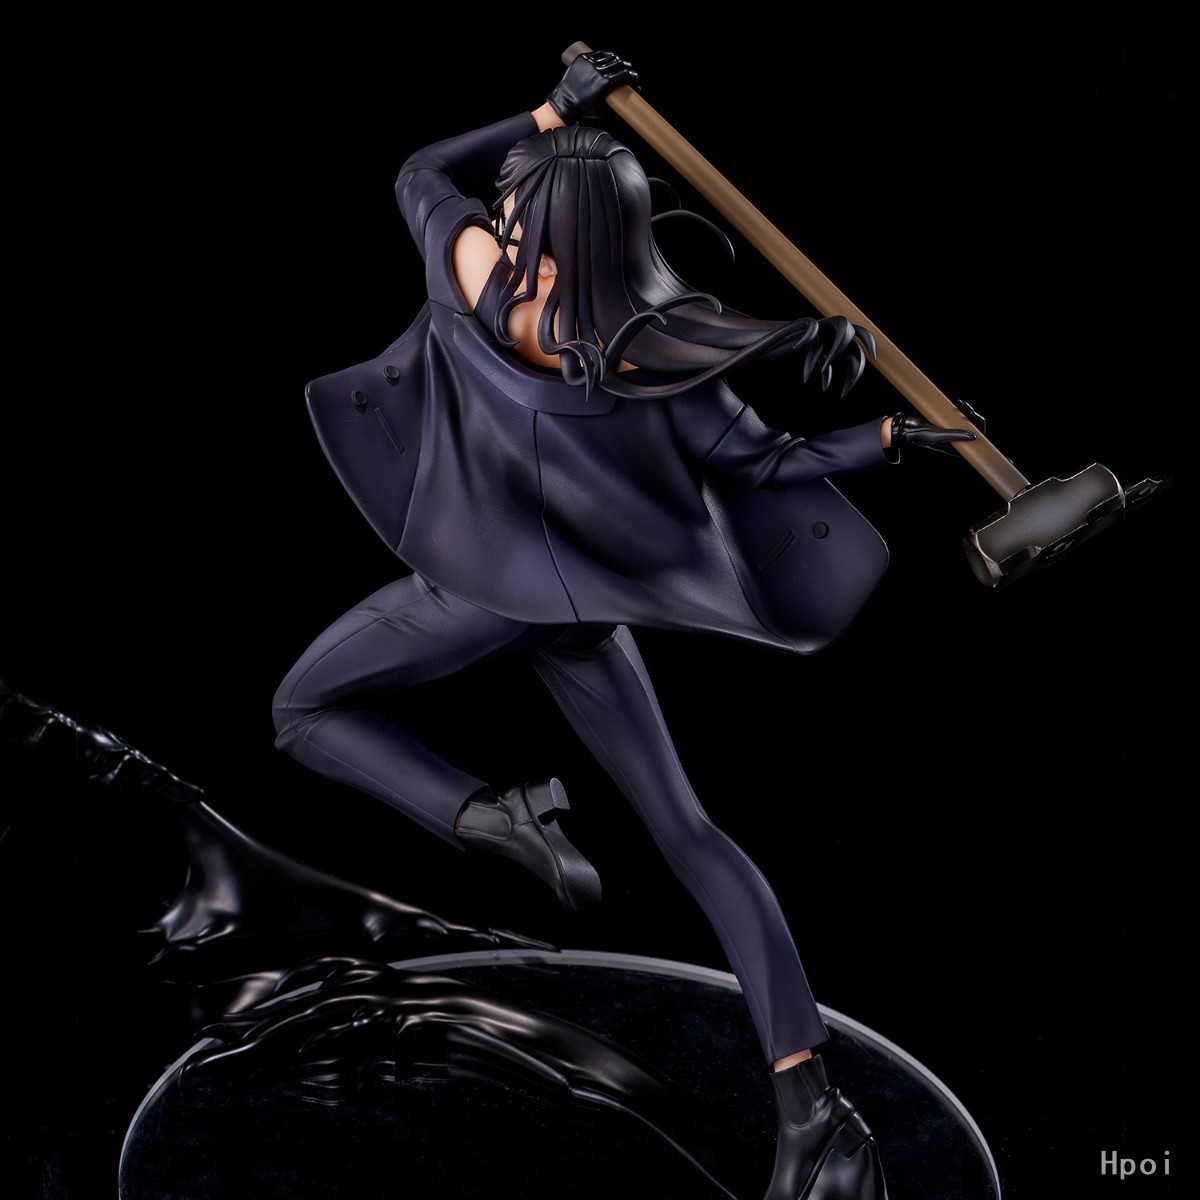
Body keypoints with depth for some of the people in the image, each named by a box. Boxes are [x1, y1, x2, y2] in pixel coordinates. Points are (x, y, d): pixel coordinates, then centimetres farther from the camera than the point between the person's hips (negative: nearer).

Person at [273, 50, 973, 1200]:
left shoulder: (479, 278, -15)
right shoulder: (658, 352, -11)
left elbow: (419, 176, 5)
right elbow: (762, 463, -5)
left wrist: (546, 112, 5)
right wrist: (891, 434, 6)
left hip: (477, 589, -3)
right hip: (583, 604, 4)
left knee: (304, 713, 19)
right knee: (684, 827, 8)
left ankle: (485, 814, -7)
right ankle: (806, 1088, -6)